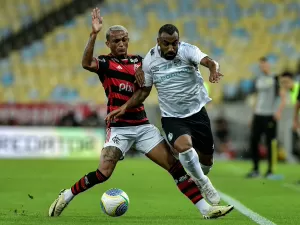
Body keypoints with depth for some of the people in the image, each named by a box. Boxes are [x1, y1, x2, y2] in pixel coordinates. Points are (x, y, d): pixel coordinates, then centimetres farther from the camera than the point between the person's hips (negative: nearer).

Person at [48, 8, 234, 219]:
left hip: (143, 126, 4)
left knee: (176, 166, -3)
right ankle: (66, 196, 8)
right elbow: (86, 63, -23)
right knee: (103, 174, -15)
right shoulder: (105, 62, -2)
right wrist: (94, 34, -33)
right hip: (119, 128, -4)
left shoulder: (138, 61, 12)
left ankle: (205, 209, -2)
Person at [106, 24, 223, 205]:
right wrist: (125, 107, -4)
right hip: (172, 117, -1)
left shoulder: (188, 50, -14)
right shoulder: (150, 60, -7)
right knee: (184, 146, -31)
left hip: (197, 113, 1)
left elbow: (209, 61, -33)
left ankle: (200, 179, 47)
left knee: (206, 159, 10)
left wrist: (214, 71, -56)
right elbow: (144, 90, 7)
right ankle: (203, 183, -5)